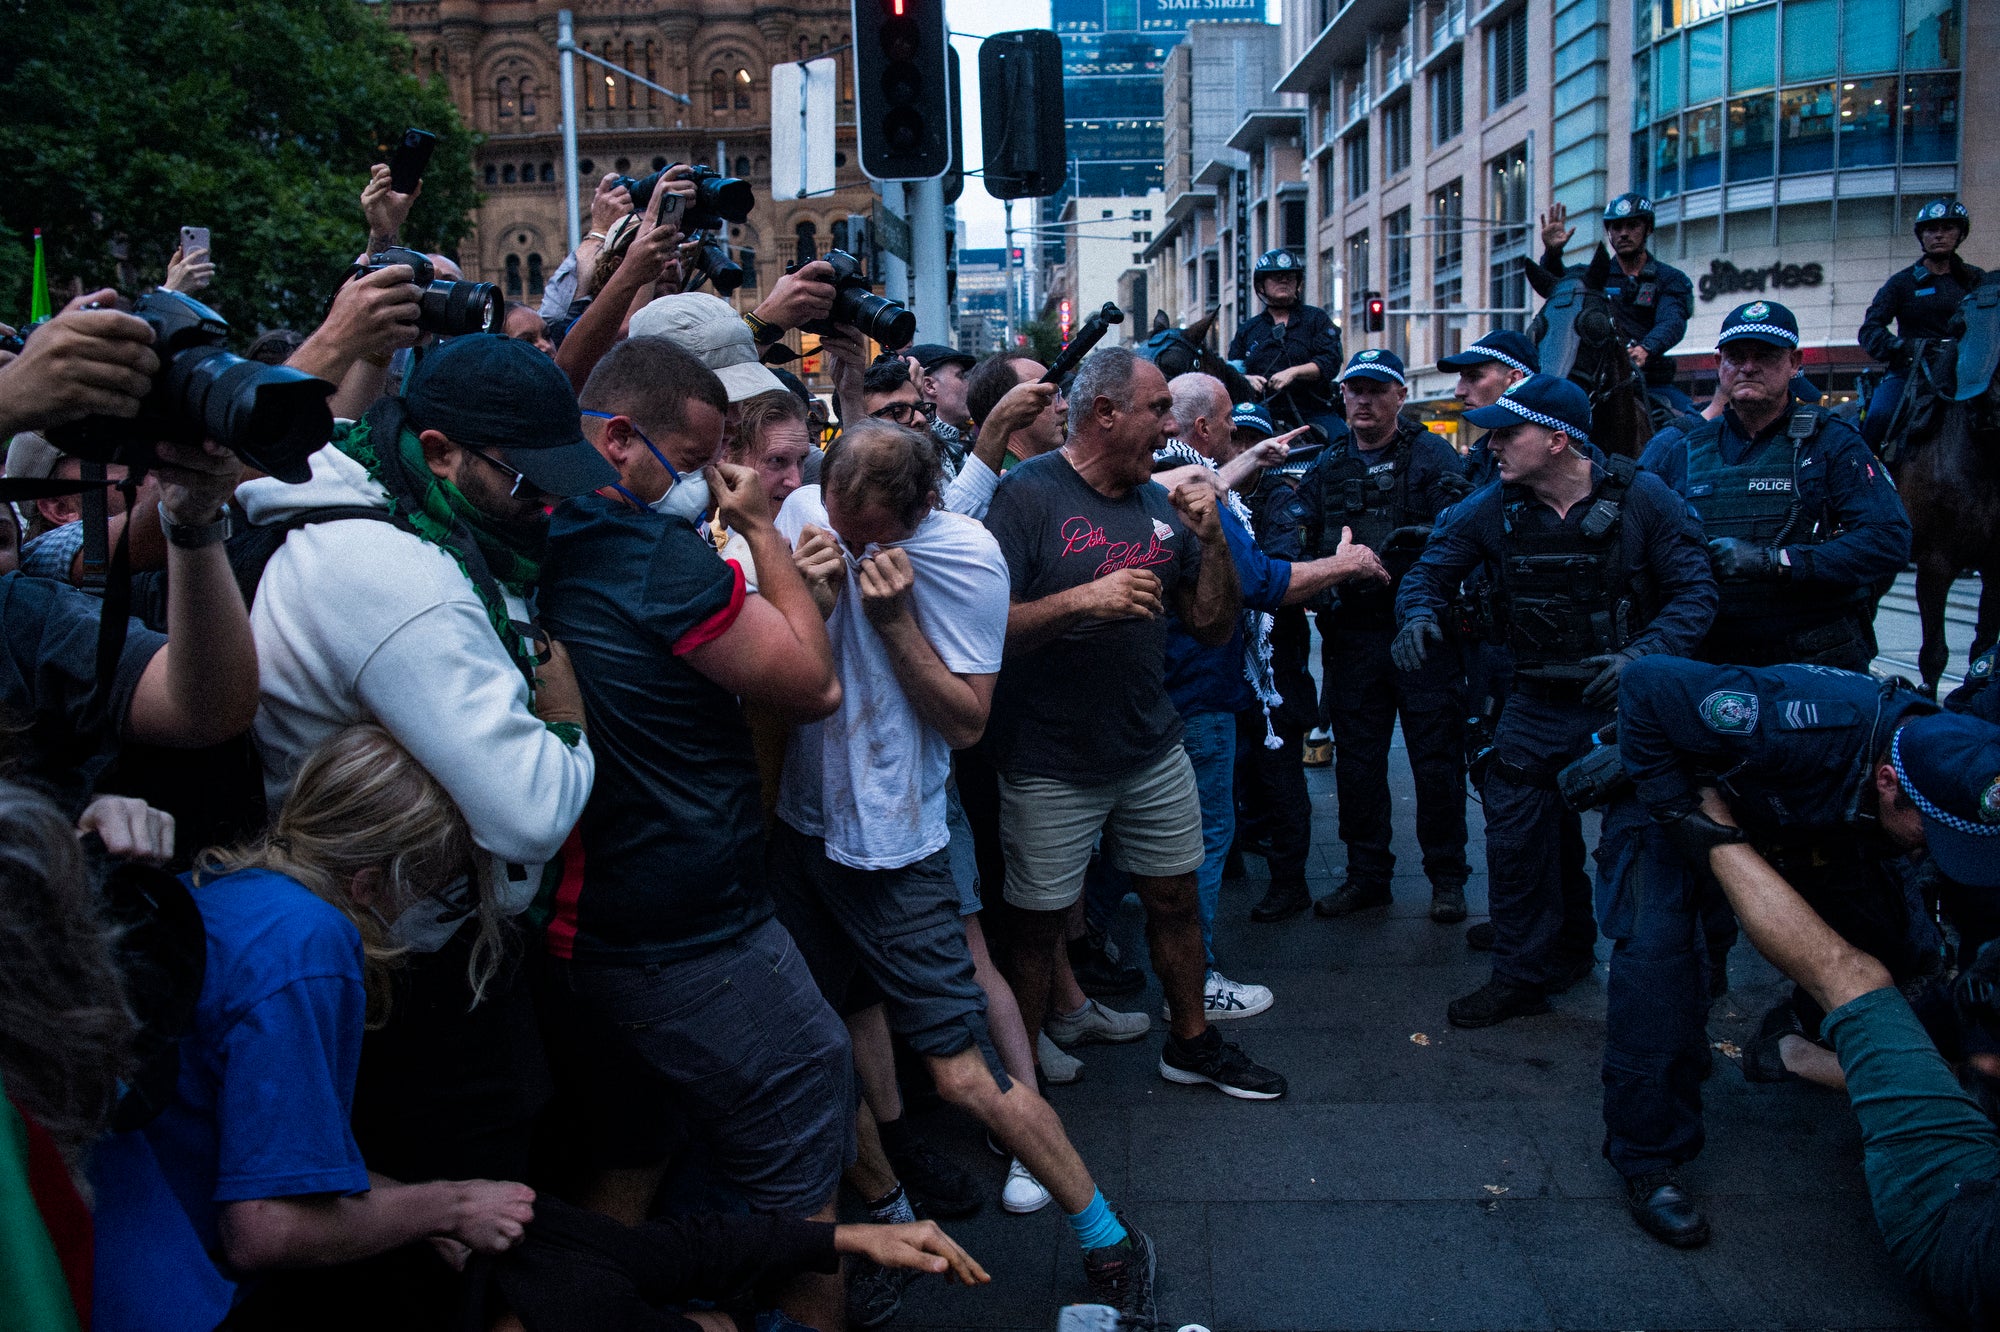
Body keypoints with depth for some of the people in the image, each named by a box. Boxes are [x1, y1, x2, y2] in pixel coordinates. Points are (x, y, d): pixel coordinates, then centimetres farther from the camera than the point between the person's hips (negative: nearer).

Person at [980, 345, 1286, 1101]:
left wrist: (1212, 538, -5)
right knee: (1038, 924, 5)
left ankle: (1191, 1042, 38)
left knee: (1175, 898, 17)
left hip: (1153, 751, 6)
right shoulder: (1027, 495, -13)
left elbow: (1214, 627, 9)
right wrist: (1083, 599, -29)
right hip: (1050, 766, -6)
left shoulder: (1160, 502, 8)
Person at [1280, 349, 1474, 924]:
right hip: (1351, 635, 4)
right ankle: (1367, 874, 22)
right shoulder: (1327, 466, 13)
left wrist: (1402, 539, -29)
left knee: (1437, 760, 2)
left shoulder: (1433, 456, 1)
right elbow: (1299, 543, 6)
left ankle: (1446, 876, 17)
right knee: (1356, 760, 10)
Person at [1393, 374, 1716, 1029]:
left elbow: (1695, 594, -13)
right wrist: (1419, 614, -17)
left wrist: (1641, 655, -28)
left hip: (1627, 704, -3)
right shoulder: (1492, 509, -4)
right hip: (1538, 704, 3)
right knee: (1515, 839, 3)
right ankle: (1526, 973, 23)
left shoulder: (1642, 497, -13)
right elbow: (1431, 568, 5)